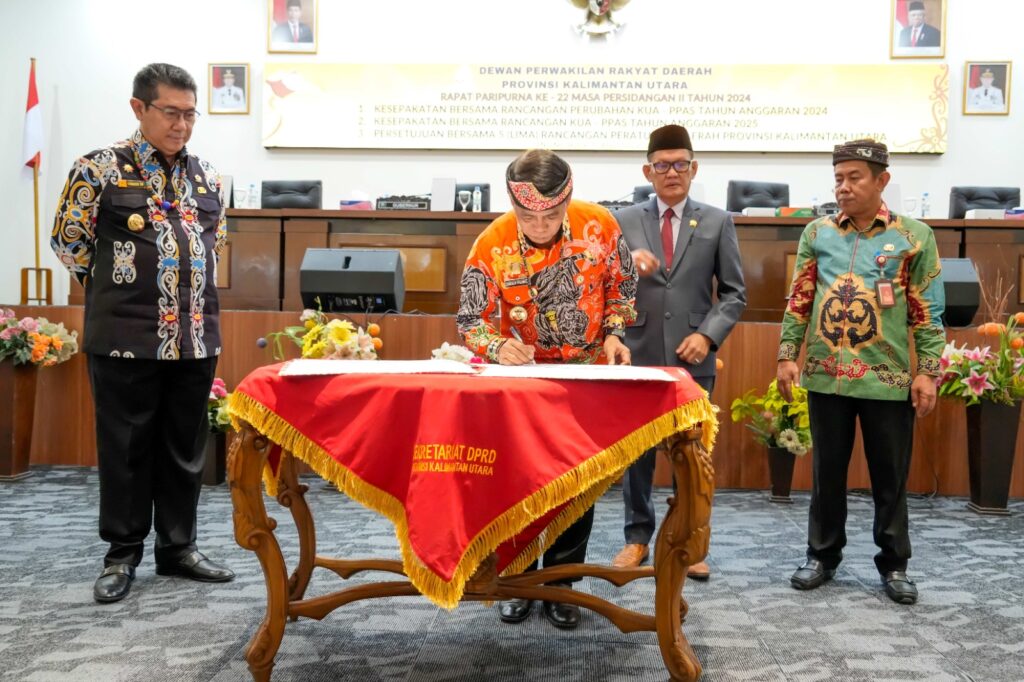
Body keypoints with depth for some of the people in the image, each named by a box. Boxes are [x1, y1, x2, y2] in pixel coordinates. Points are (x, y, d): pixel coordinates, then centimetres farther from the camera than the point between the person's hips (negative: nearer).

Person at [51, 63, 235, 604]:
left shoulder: (207, 178, 11)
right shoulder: (99, 170, -3)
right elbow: (68, 241, 3)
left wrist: (193, 294, 14)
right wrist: (114, 292, 6)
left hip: (195, 337, 4)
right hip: (126, 337, -4)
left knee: (185, 448, 11)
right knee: (126, 448, 5)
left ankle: (178, 547, 24)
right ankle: (122, 554, 18)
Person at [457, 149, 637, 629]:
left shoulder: (600, 225, -16)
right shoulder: (491, 246, -20)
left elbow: (620, 285, 1)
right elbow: (470, 320, -16)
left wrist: (613, 334, -12)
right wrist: (498, 346, -35)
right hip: (522, 374, -1)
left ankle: (561, 582, 20)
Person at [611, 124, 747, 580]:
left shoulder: (717, 222, 6)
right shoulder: (625, 221, 6)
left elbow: (734, 293, 5)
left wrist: (708, 335, -10)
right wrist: (628, 263, -20)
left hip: (692, 358, 0)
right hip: (639, 356, 1)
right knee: (635, 453, 7)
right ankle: (638, 538, 21)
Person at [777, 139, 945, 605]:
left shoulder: (914, 236, 0)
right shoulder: (817, 233, 5)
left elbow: (928, 312, -1)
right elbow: (799, 301, 8)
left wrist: (927, 372, -6)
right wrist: (787, 356, 2)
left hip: (888, 378, -2)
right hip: (826, 376, 2)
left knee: (890, 477, 8)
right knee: (827, 472, 12)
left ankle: (894, 563, 23)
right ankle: (823, 554, 26)